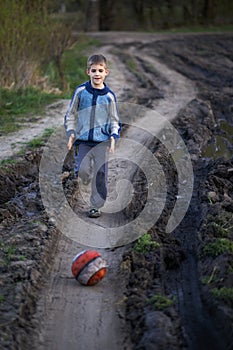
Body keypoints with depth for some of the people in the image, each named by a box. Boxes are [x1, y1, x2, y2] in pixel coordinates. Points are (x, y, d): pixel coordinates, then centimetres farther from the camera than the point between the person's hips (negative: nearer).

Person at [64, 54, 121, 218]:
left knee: (100, 174, 0)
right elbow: (71, 114, 9)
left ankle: (96, 205, 12)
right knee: (82, 171, -9)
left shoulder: (109, 95, 1)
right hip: (83, 139, 0)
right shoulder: (81, 91, 1)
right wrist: (71, 133, -2)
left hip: (102, 140, 0)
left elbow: (115, 120, 9)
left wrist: (114, 136, -7)